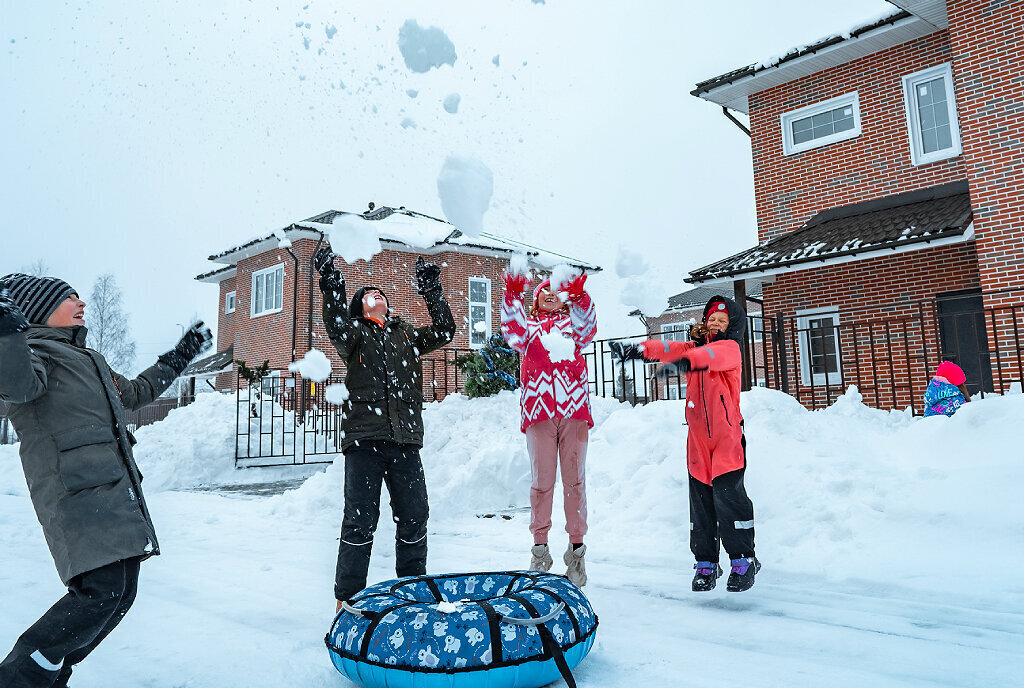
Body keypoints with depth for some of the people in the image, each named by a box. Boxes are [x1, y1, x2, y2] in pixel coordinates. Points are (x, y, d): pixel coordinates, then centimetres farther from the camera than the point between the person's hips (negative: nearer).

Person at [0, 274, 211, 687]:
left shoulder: (85, 359, 29)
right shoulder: (35, 350, 0)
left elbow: (133, 394, 42)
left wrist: (180, 357, 45)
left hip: (114, 493, 9)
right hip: (78, 492, -9)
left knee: (120, 591, 6)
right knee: (103, 590, -19)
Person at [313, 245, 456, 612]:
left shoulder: (406, 336, 23)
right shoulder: (354, 334, 12)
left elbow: (444, 331, 12)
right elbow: (335, 323, -10)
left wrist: (431, 289, 6)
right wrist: (330, 279, -22)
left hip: (405, 439, 3)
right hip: (364, 437, -3)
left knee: (414, 518, 7)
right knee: (360, 520, -3)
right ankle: (348, 597, 9)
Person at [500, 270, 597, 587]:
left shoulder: (572, 321, 22)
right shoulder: (529, 325, 20)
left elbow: (586, 327, -2)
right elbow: (513, 329, -3)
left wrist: (579, 295, -20)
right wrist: (513, 295, -20)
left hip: (574, 407, 1)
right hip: (539, 409, 0)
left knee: (575, 478, 1)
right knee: (542, 479, -1)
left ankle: (576, 548, 7)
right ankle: (540, 547, 9)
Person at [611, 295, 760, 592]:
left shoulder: (730, 349, -3)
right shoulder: (693, 347, 15)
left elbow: (713, 354, -26)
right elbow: (669, 349, -2)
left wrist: (689, 359, -47)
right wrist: (639, 349, -20)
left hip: (727, 436, -5)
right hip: (698, 437, 5)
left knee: (727, 493, -8)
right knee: (701, 499, 7)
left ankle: (743, 559, 8)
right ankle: (706, 563, 16)